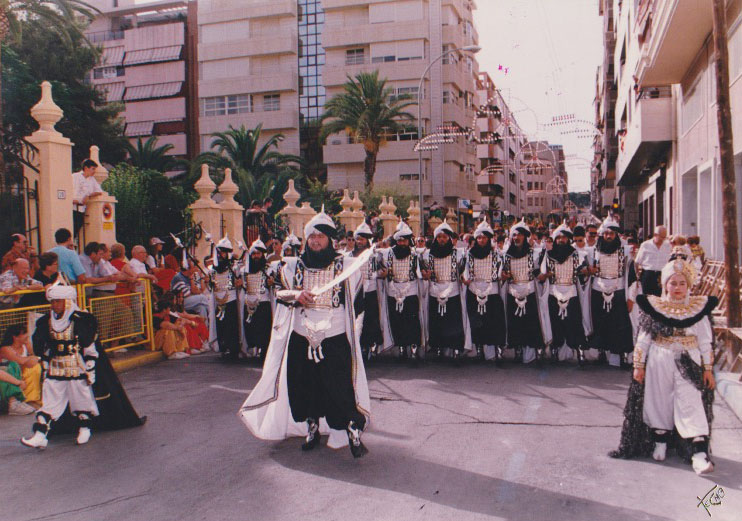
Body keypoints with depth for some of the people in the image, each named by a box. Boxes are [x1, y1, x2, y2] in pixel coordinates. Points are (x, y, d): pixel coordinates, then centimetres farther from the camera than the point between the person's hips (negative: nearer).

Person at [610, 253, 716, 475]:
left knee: (691, 403, -9)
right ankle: (660, 442, 28)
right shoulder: (654, 307, 1)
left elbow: (705, 342, 5)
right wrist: (638, 365, 0)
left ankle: (699, 454, -12)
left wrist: (708, 368, 2)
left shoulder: (698, 308, 3)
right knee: (659, 402, 9)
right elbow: (643, 338, 3)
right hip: (659, 362, 1)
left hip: (688, 363, -1)